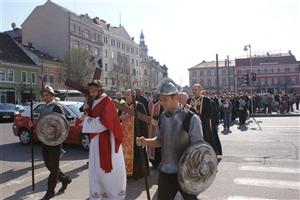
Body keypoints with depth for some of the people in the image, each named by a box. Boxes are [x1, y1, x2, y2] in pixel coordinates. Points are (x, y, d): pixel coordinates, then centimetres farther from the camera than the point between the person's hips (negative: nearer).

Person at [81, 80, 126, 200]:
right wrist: (86, 110, -3)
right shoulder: (94, 102, 11)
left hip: (107, 140, -7)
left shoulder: (107, 102, -14)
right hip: (96, 140, 7)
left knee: (110, 167, 4)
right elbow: (92, 117, 14)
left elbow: (103, 122, -22)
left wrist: (87, 120, -10)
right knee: (95, 168, 10)